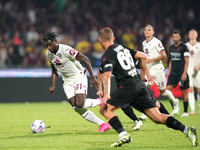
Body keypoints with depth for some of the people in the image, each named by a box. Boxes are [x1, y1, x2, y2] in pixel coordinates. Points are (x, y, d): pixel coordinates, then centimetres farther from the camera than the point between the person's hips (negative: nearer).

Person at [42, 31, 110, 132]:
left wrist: (92, 78, -20)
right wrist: (53, 85, 7)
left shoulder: (65, 50, -23)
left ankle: (100, 102, 4)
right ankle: (103, 124, 1)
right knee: (76, 108, -7)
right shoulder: (48, 54, 0)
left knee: (79, 104, -24)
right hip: (67, 81, 7)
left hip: (78, 77, -7)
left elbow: (85, 59, -20)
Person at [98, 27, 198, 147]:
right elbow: (143, 57, 25)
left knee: (105, 109, -2)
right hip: (140, 85, 8)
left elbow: (107, 75, -16)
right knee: (157, 117, 6)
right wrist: (143, 76, 32)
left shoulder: (107, 56, -2)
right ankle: (187, 130, -6)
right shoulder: (123, 48, 22)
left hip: (127, 86, -8)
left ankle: (123, 134, -19)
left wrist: (106, 95, -24)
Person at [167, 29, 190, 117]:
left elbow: (186, 62, -8)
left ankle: (185, 111, 10)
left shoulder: (184, 47, -6)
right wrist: (169, 72, 15)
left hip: (181, 73, -6)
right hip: (173, 73, 6)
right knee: (168, 89, -7)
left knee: (183, 92, 0)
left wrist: (184, 73, -15)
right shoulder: (171, 47, 13)